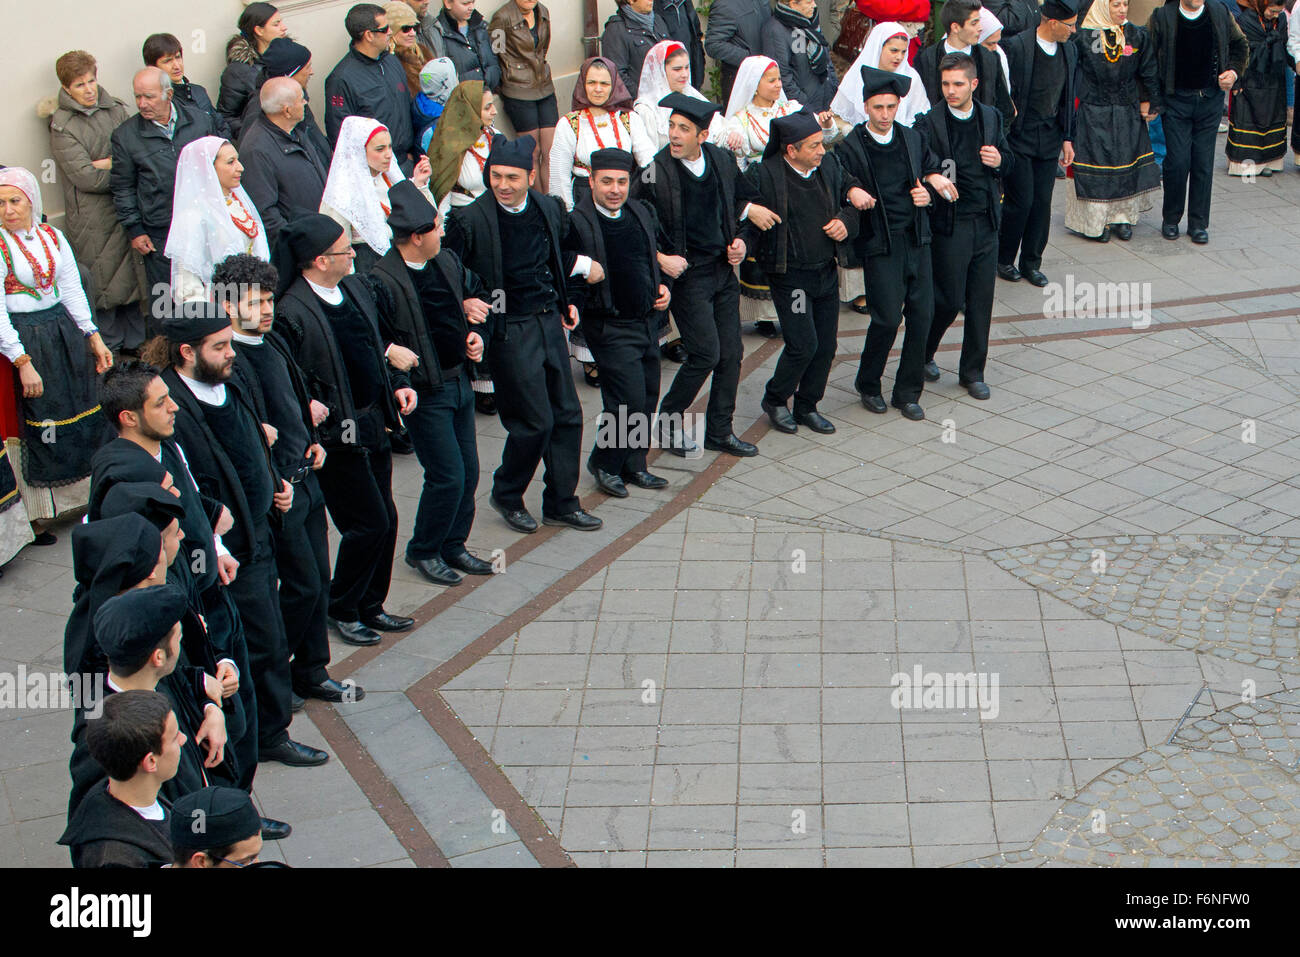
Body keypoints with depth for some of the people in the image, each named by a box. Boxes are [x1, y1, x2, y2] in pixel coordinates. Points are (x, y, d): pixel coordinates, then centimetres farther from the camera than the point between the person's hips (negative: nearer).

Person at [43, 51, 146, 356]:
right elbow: (86, 178, -14)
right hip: (92, 219, -4)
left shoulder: (115, 109, 8)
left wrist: (107, 163, -14)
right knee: (102, 284, 1)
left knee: (132, 277, 9)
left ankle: (135, 343, 22)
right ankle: (110, 351, 14)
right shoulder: (62, 127, -7)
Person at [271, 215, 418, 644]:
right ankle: (341, 610, 19)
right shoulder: (291, 314, -21)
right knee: (369, 524, -3)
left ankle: (370, 606, 31)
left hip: (374, 424, 8)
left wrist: (398, 383, 8)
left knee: (385, 520, 14)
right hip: (337, 432, -8)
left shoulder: (355, 287, 7)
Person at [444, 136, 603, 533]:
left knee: (567, 415, 10)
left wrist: (565, 302, 13)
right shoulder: (471, 220, -15)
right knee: (535, 421, -4)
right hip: (509, 331, -6)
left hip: (549, 322, 6)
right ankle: (507, 496, 20)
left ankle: (562, 503, 25)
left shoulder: (550, 209, 3)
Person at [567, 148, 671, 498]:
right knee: (630, 402, -9)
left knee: (647, 399, 13)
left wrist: (661, 286, 8)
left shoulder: (643, 212, 7)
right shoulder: (577, 222, -16)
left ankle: (633, 466, 29)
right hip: (611, 327, -7)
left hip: (648, 321, 7)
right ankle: (604, 463, 14)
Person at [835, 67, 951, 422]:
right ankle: (868, 385, 17)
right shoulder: (850, 147, -6)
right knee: (888, 317, -8)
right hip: (880, 244, -5)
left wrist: (929, 190, 1)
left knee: (922, 314, 2)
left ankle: (908, 393, 16)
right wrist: (854, 196, -27)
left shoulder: (913, 139, 8)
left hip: (916, 239, 5)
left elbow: (933, 172, 22)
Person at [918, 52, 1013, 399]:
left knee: (981, 301, 8)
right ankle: (923, 354, 27)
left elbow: (1007, 157, 18)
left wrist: (1000, 160, -5)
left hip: (986, 223, 5)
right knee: (949, 300, 1)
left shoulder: (991, 117, 6)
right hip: (949, 224, -4)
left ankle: (972, 371, 21)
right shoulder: (929, 123, -9)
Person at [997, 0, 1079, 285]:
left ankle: (1031, 263, 19)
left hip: (1050, 138, 5)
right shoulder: (1016, 47, -14)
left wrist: (1067, 138, 11)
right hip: (1018, 137, -5)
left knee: (1042, 202, 6)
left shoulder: (1070, 50, 6)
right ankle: (1004, 259, 15)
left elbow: (1068, 98, 14)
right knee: (1021, 201, -4)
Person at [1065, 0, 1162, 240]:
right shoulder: (1084, 37, -8)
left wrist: (1151, 103, 5)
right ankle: (1096, 220, 8)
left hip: (1127, 115, 3)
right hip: (1093, 116, -3)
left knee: (1128, 164, 5)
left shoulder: (1137, 36, 3)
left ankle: (1122, 218, 15)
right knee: (1096, 166, -2)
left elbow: (1149, 72, 8)